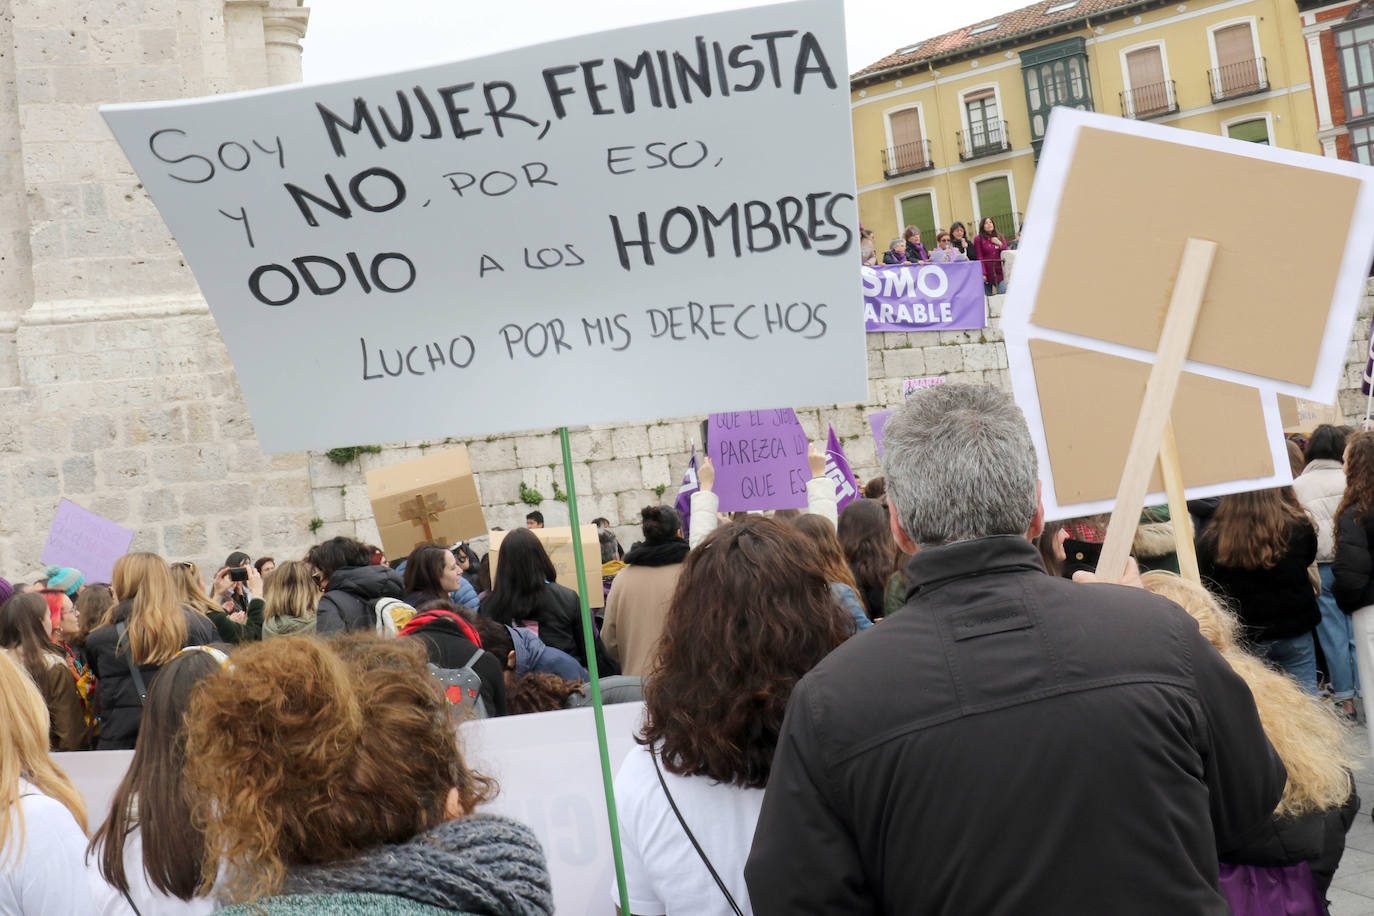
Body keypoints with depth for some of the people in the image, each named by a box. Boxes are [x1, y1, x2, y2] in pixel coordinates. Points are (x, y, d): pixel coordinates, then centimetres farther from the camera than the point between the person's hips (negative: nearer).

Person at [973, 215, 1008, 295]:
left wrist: (1000, 244, -6)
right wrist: (983, 274, -13)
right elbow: (979, 258, -4)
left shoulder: (1000, 237, 15)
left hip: (1000, 272, 3)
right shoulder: (978, 239, 2)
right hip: (987, 274, -3)